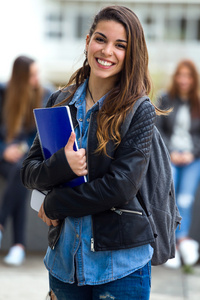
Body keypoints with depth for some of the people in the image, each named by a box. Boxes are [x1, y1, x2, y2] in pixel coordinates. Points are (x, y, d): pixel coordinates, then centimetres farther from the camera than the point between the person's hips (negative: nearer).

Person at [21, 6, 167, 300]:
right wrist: (61, 165, -17)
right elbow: (29, 172, 5)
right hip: (63, 257, 4)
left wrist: (55, 205, -9)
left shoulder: (139, 112, -6)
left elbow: (121, 186, -15)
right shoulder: (60, 102, 7)